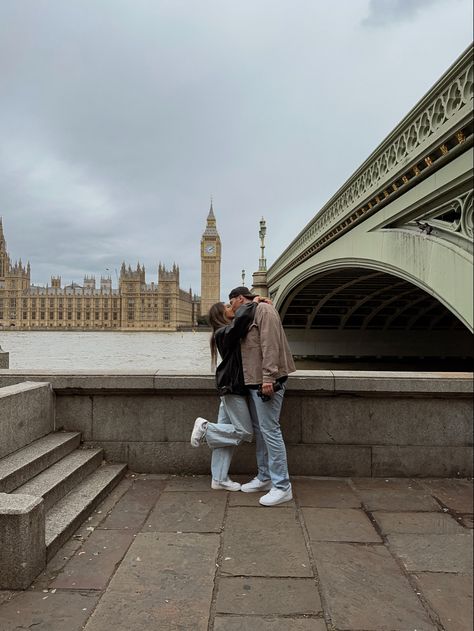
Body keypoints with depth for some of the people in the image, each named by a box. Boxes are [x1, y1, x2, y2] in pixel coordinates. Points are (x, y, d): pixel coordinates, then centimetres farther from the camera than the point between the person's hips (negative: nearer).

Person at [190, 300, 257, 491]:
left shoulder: (228, 332, 17)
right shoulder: (225, 332, -13)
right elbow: (243, 318, -32)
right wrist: (253, 303, -15)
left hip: (228, 387, 10)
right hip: (232, 387, -10)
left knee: (226, 430, 10)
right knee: (244, 432, -3)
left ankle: (219, 479, 15)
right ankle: (205, 427, 2)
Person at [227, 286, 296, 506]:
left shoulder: (263, 309, -8)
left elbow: (270, 344, -19)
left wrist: (268, 377, -25)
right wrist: (257, 379, 13)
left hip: (266, 382, -10)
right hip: (253, 381, 10)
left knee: (270, 430, -9)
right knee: (259, 430, 15)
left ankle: (282, 486, -2)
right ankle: (264, 478, 26)